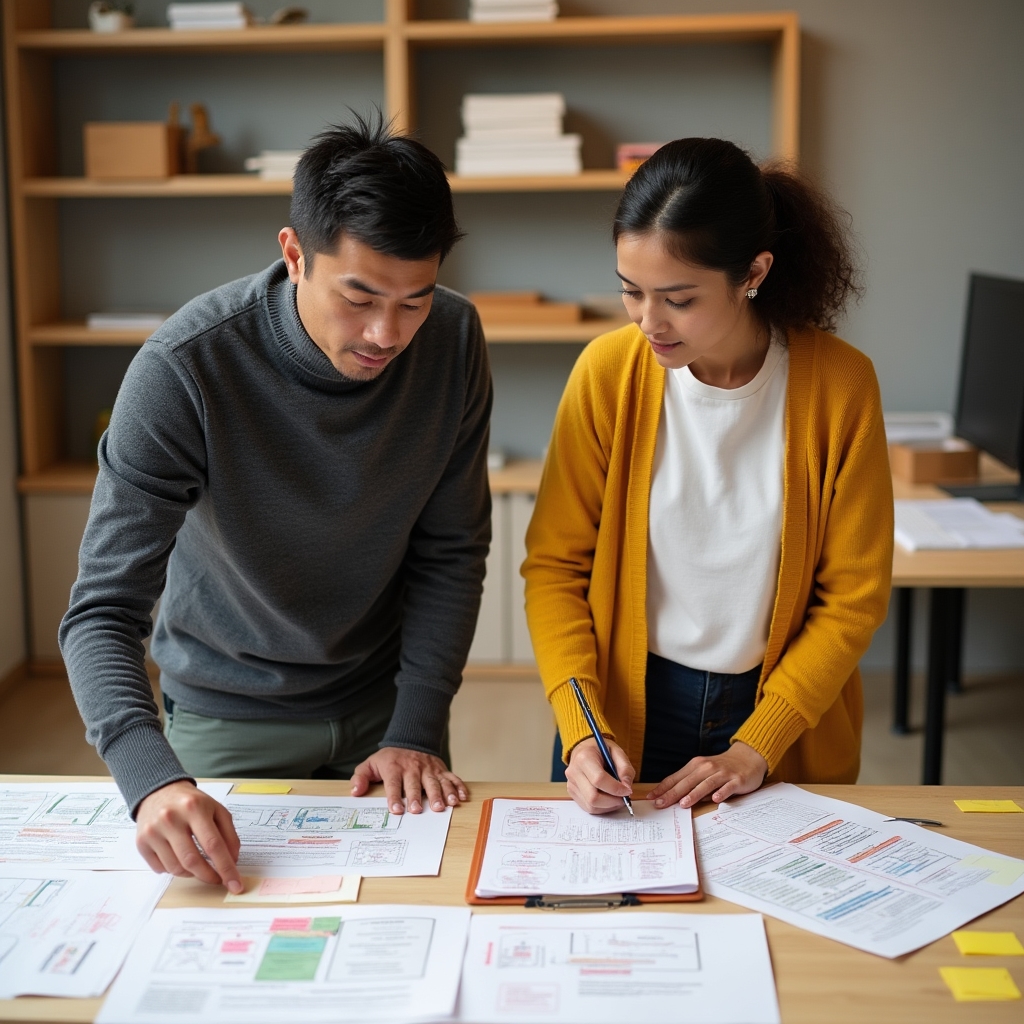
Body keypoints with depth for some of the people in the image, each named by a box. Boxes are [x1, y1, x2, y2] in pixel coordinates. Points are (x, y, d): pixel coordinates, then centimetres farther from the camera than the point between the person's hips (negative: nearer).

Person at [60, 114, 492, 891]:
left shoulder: (453, 339, -17)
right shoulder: (184, 370, -28)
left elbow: (451, 551, -9)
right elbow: (103, 611, -29)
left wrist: (418, 728, -15)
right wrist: (153, 777, -45)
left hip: (385, 698, 3)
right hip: (230, 719, -3)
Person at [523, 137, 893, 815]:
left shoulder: (840, 384, -14)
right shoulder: (608, 372, -12)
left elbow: (855, 596, -9)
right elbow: (555, 564, -7)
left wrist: (756, 747, -14)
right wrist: (581, 729, -18)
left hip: (788, 717, 0)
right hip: (625, 714, 1)